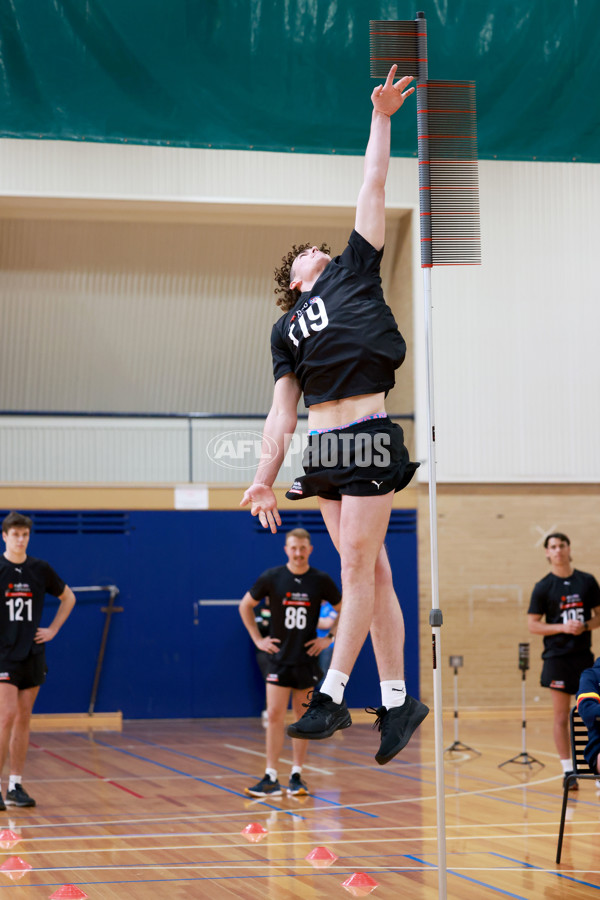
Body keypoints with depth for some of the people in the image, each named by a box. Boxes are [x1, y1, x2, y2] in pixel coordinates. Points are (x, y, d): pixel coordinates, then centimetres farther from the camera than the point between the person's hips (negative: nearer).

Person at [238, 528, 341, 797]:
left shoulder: (321, 580, -2)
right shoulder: (271, 578, -4)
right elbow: (245, 605, 8)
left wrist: (329, 638, 4)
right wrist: (257, 638, 3)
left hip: (307, 658, 1)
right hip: (279, 657, -1)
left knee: (302, 718, 7)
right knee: (274, 716, -6)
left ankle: (297, 776, 14)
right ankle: (271, 779, -4)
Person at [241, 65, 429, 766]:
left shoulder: (353, 273, 12)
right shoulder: (286, 328, 21)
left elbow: (372, 188, 9)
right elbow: (282, 406, 17)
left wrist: (381, 117, 5)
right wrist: (265, 475, 9)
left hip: (367, 435, -5)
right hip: (321, 446, 5)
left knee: (358, 563, -9)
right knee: (368, 570, 5)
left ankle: (332, 694, -11)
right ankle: (397, 697, 7)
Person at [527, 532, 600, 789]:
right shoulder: (543, 587, -1)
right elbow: (532, 624, -1)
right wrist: (562, 627, -15)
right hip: (557, 657, -2)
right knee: (561, 716, 0)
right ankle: (568, 770, 5)